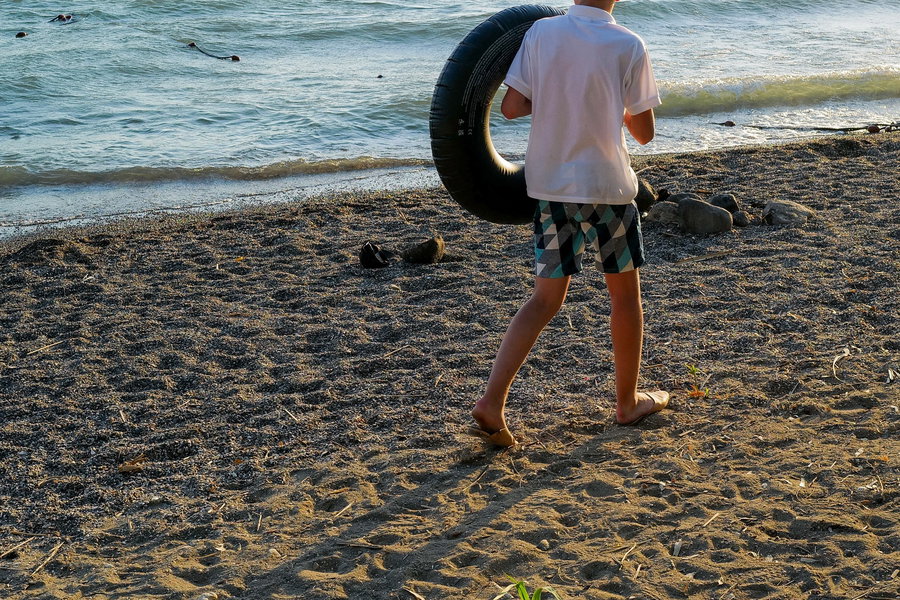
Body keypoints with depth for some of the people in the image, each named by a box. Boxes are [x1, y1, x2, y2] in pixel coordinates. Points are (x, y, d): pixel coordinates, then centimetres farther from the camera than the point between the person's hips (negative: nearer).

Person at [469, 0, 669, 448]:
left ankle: (492, 400, -4)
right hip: (607, 185, -3)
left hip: (550, 184, 3)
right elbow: (644, 133, -3)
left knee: (547, 298, 10)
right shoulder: (628, 46, -9)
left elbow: (511, 107, -5)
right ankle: (628, 403, 28)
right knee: (625, 292, 15)